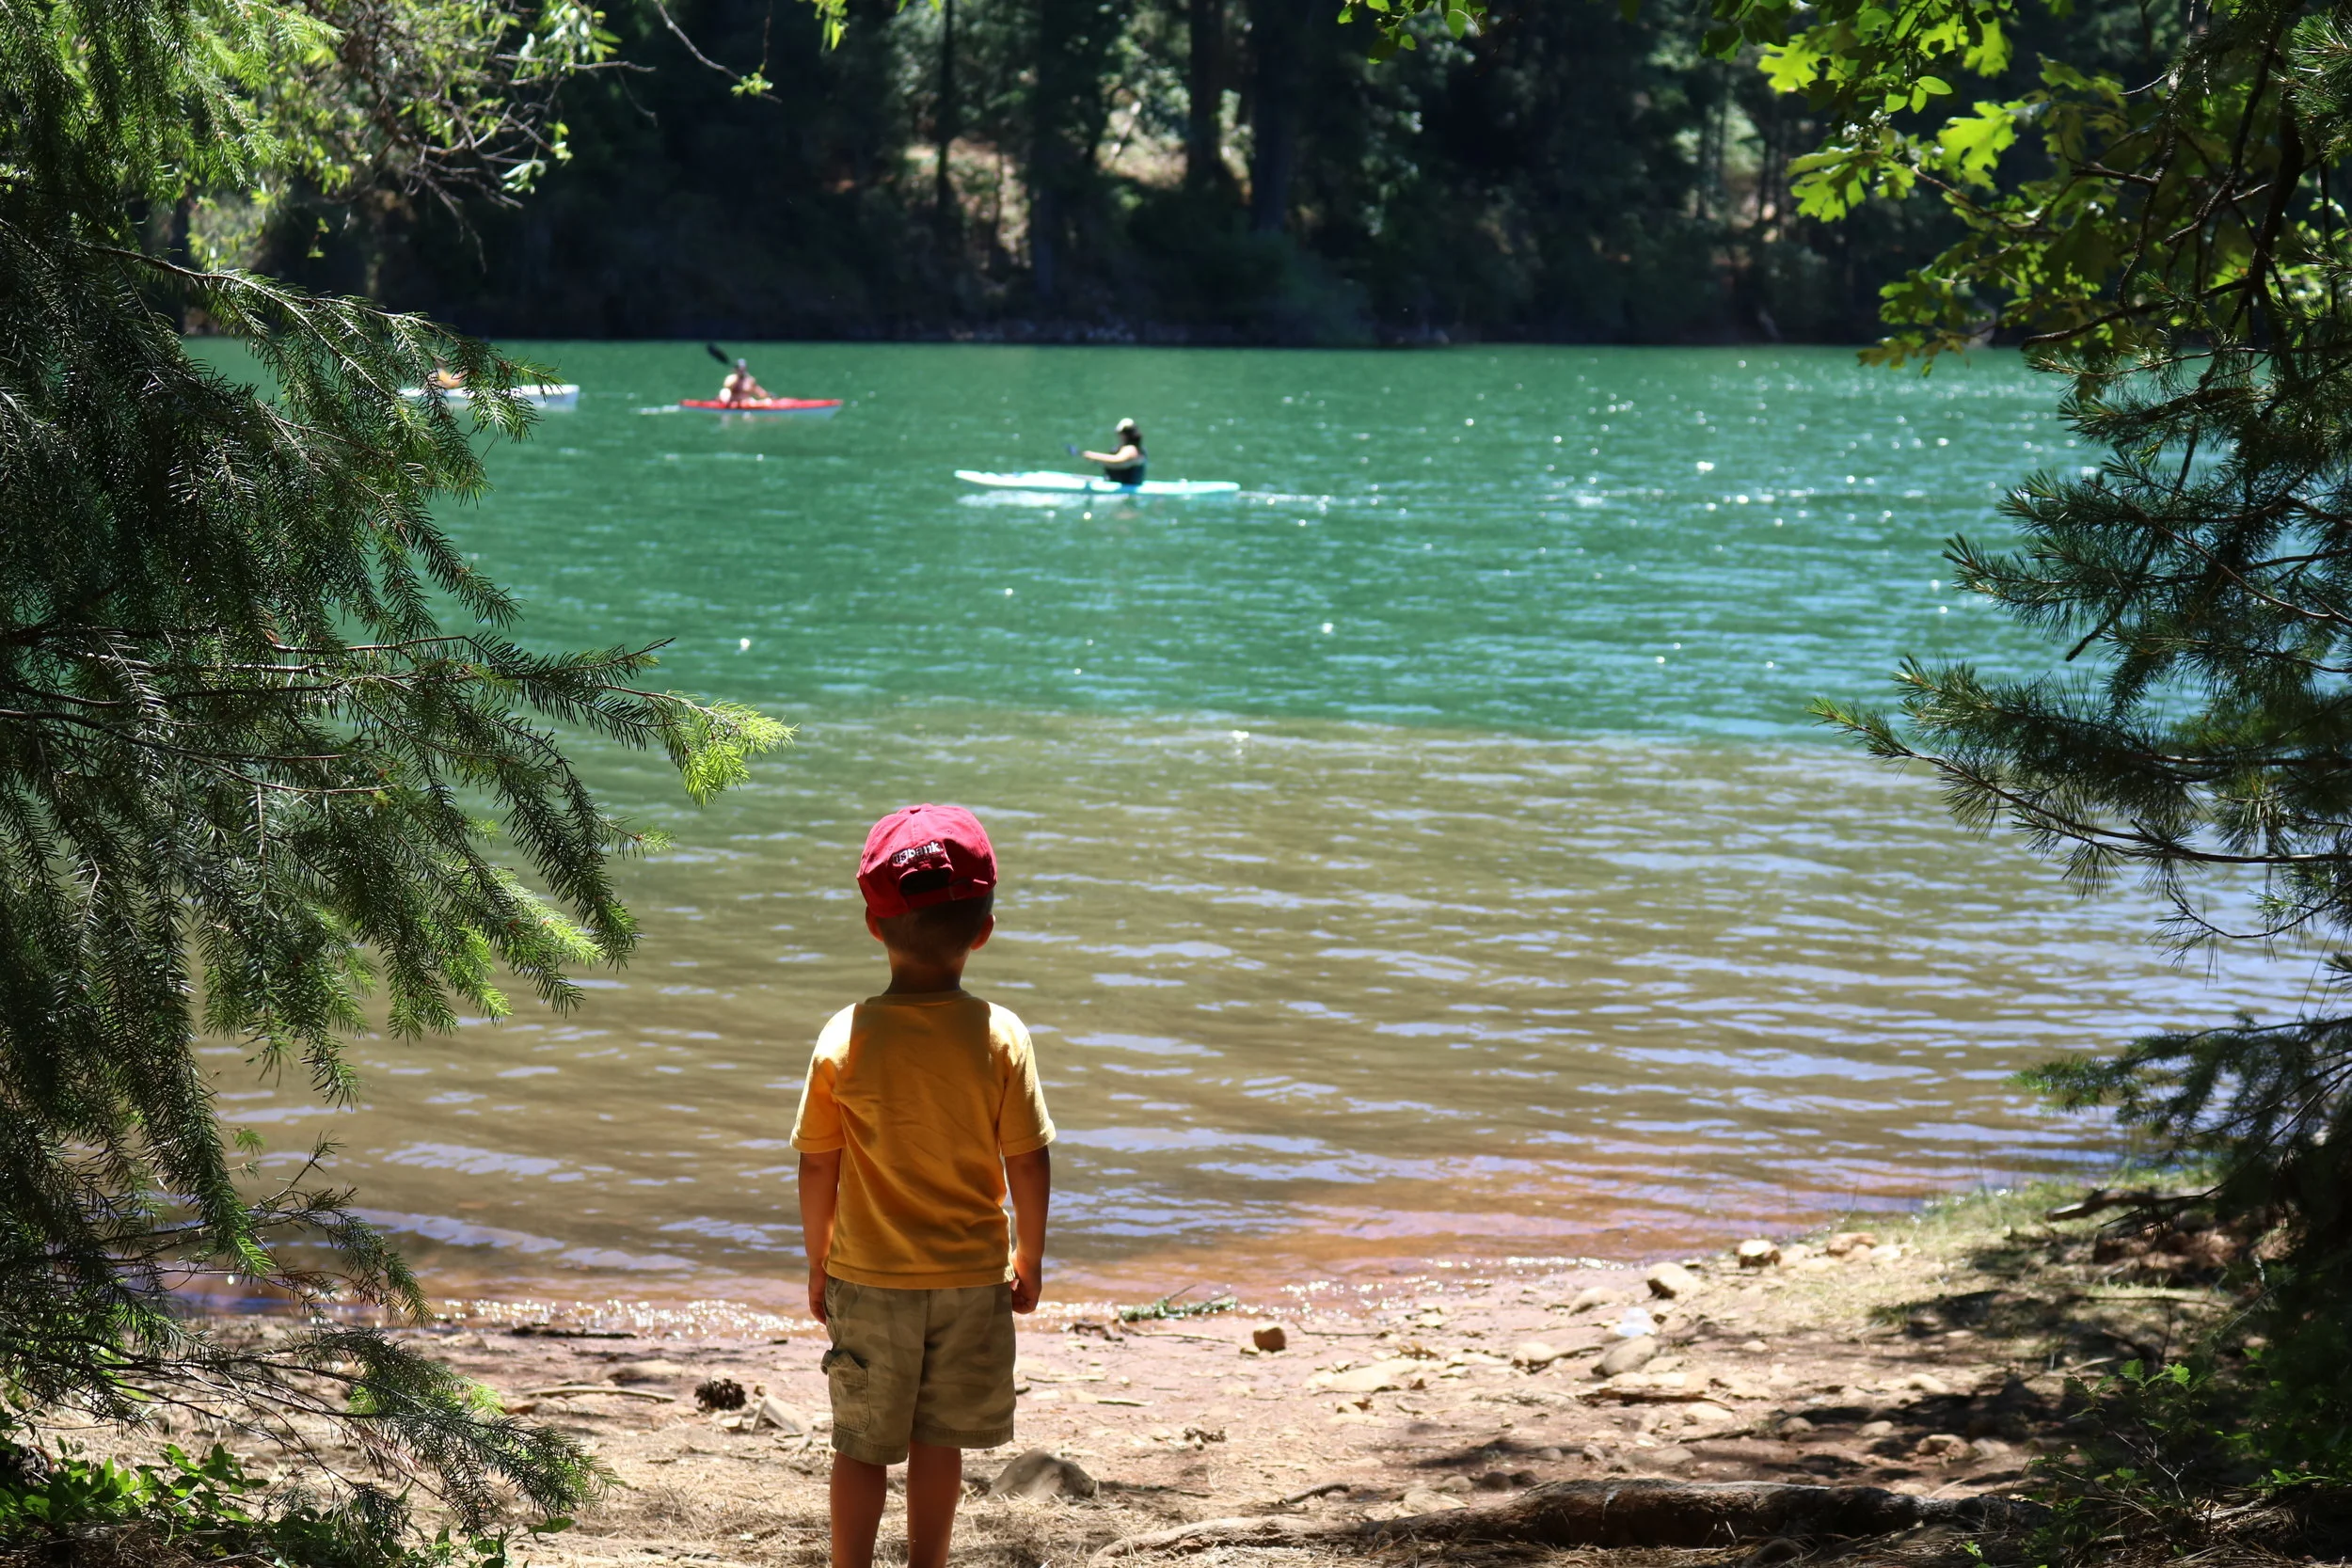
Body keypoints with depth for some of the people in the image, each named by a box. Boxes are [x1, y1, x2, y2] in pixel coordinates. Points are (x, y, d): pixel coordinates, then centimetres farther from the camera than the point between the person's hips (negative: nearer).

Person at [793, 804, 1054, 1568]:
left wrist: (820, 1262, 8)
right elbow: (1029, 1164, -8)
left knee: (862, 1444, 12)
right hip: (972, 1276, 1)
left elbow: (817, 1168, -7)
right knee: (940, 1440, 15)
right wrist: (1029, 1259, 7)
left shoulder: (845, 1038, -13)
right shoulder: (1000, 1037, -13)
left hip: (869, 1276, -1)